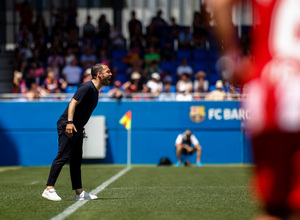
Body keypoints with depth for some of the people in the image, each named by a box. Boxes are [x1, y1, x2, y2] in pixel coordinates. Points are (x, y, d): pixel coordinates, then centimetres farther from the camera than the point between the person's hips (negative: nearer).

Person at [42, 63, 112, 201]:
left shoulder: (95, 90, 16)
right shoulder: (87, 87, -14)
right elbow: (73, 103, -23)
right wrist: (70, 122, -33)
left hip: (76, 128, 10)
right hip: (67, 126, -10)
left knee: (77, 160, 10)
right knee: (63, 157, -13)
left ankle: (79, 192, 12)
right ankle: (49, 189, -12)